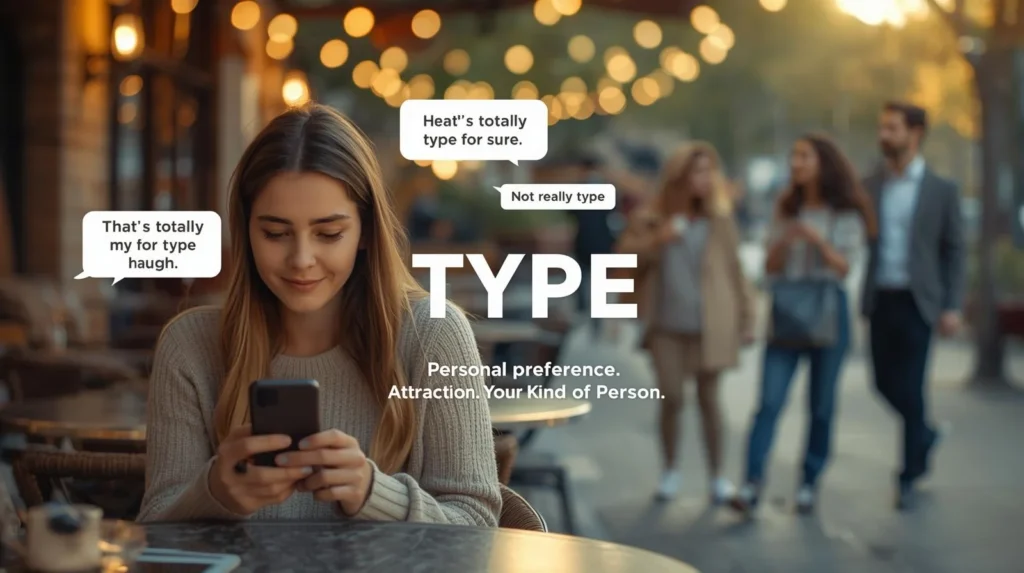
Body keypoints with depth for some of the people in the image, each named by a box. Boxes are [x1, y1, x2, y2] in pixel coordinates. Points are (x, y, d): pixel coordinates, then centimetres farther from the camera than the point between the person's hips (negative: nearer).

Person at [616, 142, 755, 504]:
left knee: (708, 399, 6)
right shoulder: (649, 217, -1)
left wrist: (745, 317, -1)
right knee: (671, 399, 0)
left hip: (708, 326, 0)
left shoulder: (719, 218, -2)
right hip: (666, 325, 0)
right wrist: (656, 240, -19)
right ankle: (670, 471, 18)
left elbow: (733, 268, 1)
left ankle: (717, 474, 17)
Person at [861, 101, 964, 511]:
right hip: (880, 300, 3)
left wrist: (952, 307, -6)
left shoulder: (942, 190, 0)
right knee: (885, 383, 8)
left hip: (916, 301, -3)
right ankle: (925, 434, 37)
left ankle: (909, 475, 10)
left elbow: (954, 250, 0)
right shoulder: (870, 186, 6)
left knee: (910, 387, -3)